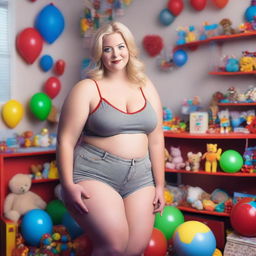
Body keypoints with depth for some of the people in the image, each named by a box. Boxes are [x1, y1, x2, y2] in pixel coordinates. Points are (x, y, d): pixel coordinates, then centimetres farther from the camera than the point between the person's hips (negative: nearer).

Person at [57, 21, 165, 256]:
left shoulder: (146, 87, 9)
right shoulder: (87, 89, -4)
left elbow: (156, 139, 10)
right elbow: (66, 140, -6)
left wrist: (159, 185, 8)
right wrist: (68, 185, -14)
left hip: (139, 177, 5)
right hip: (95, 174, -4)